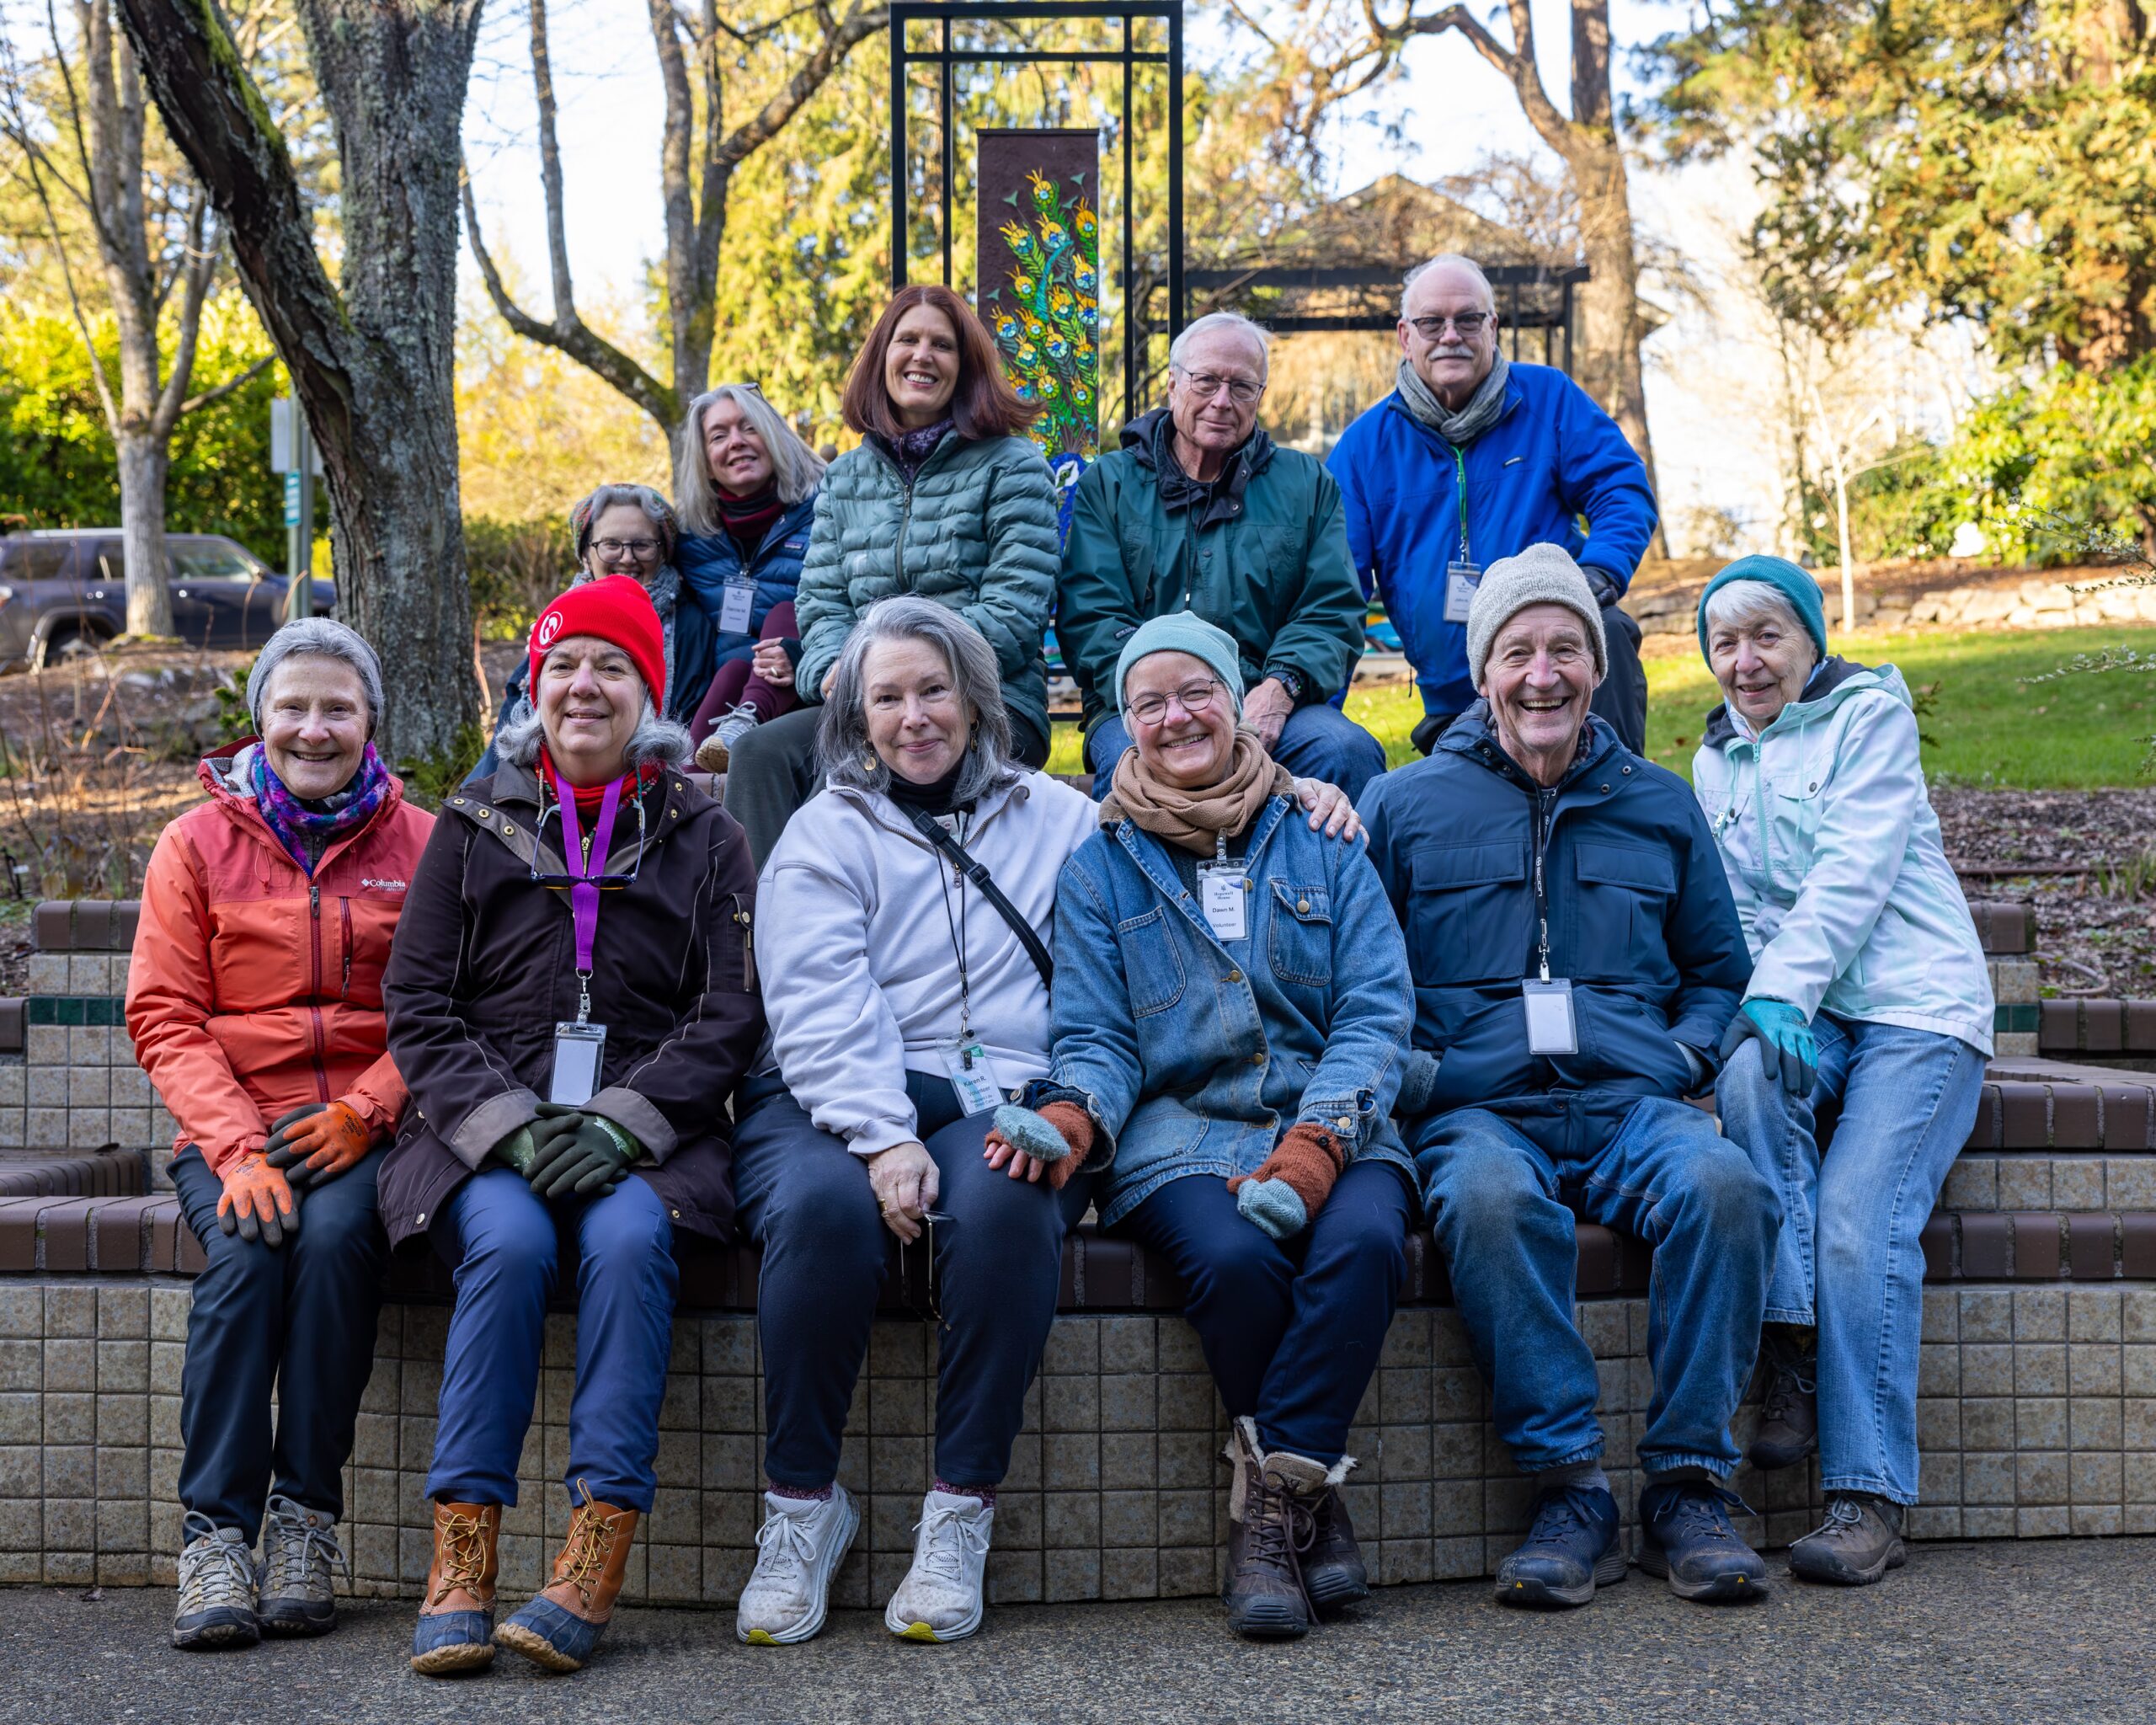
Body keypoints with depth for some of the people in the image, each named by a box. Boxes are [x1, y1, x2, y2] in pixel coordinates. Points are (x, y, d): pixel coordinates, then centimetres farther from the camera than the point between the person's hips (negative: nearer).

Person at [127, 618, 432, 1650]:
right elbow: (164, 1017, 2)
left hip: (364, 1129, 0)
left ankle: (305, 1521, -22)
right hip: (231, 1127, 1)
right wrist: (235, 1146, -14)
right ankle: (217, 1533, -25)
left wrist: (365, 1110, -14)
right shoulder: (198, 843, 9)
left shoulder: (419, 844, 8)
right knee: (244, 1252, -29)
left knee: (336, 1237, -31)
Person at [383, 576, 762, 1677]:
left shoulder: (702, 837, 12)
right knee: (510, 1241, -31)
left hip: (647, 1136, 0)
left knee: (628, 1237, -32)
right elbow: (417, 1005, 6)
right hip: (485, 1131, 1)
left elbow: (731, 1013, 3)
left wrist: (617, 1124, -12)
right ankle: (461, 1556, -29)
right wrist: (508, 1126, -11)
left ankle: (598, 1557, -32)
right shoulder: (475, 828, 14)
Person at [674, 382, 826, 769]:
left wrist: (806, 655, -27)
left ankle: (748, 721, -50)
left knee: (787, 613, -25)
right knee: (736, 666, -28)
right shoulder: (694, 538, 13)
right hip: (733, 692, 2)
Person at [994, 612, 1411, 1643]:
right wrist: (1069, 1115, -18)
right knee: (1236, 1256, -33)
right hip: (1178, 1132, -1)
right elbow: (1096, 1038, 7)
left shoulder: (1323, 847, 14)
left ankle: (1268, 1505, -22)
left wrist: (1313, 1145, -15)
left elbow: (1375, 1013, 3)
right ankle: (1310, 1500, -15)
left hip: (1332, 1125, 1)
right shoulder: (1100, 869, 14)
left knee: (1363, 1241, -33)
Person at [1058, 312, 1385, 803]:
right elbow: (1090, 617, 4)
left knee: (1348, 751, -32)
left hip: (1270, 707, 2)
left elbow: (1334, 611, 10)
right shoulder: (1110, 484, 15)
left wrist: (1279, 689, -11)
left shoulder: (1306, 483, 19)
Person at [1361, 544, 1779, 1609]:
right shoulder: (1405, 805, 15)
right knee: (1490, 1198, -38)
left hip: (1631, 1106, 2)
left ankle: (1689, 1484, -20)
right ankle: (1566, 1489, -27)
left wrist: (1684, 1056, 6)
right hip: (1479, 1109, -2)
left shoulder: (1658, 806, 21)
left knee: (1723, 1185, -33)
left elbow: (1720, 971, 25)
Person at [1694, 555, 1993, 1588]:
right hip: (1800, 1015, 4)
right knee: (1750, 1073, -32)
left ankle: (1869, 1498, -21)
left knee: (1858, 1221, -24)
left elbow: (1853, 873, -10)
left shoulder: (1869, 711, 2)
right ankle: (1794, 1359, -28)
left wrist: (1784, 993, -21)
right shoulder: (1716, 759, 19)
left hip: (1916, 1006, -4)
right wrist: (1755, 1006, -3)